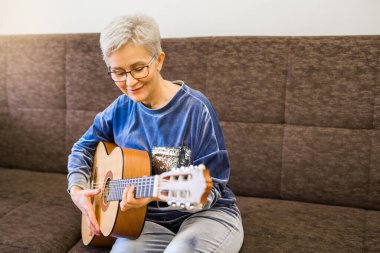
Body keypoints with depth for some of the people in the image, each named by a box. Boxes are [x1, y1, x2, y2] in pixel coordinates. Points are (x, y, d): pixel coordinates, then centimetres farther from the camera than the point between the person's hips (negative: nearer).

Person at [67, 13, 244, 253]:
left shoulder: (196, 108, -16)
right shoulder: (122, 108, -1)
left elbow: (210, 189, -15)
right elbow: (83, 148, 14)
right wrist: (77, 189, -4)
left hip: (207, 213, -3)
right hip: (151, 218, 3)